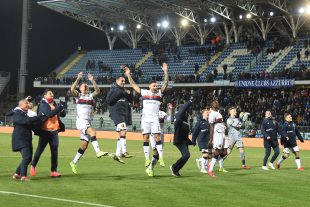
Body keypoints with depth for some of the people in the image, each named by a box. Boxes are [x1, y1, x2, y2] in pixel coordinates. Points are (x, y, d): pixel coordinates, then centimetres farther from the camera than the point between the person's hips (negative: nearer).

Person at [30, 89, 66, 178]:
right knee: (40, 149, 4)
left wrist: (61, 109, -8)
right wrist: (59, 108, -22)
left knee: (55, 151, 3)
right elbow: (49, 114, -23)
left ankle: (53, 171, 8)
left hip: (54, 131, 6)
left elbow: (63, 114, 12)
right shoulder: (43, 105, -7)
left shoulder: (55, 104, 13)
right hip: (45, 131, -6)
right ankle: (33, 166, 24)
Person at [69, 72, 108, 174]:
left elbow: (98, 91, -2)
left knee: (84, 145, 4)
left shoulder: (90, 96, 16)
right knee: (92, 132, -31)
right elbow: (72, 90, -13)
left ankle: (74, 162, 16)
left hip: (88, 122, 5)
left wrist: (92, 80, -12)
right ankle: (98, 151, -42)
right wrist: (78, 79, -22)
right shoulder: (78, 95, 7)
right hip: (81, 121, -5)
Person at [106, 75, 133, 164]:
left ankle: (117, 154, 14)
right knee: (122, 131, -24)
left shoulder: (123, 90, 22)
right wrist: (119, 93, -16)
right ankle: (124, 152, -33)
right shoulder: (114, 89, -1)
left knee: (122, 135, 9)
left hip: (124, 113, 9)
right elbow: (109, 100, -14)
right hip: (117, 112, -9)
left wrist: (129, 94, 5)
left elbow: (130, 100, 25)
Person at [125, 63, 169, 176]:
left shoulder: (159, 93, 7)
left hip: (155, 118, 0)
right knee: (146, 138, -2)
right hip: (145, 118, 1)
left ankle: (160, 158, -11)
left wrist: (165, 72, -14)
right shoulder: (144, 92, 8)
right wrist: (128, 75, 6)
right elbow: (133, 85, 13)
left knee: (157, 137, -8)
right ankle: (147, 159, -2)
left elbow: (165, 83, -3)